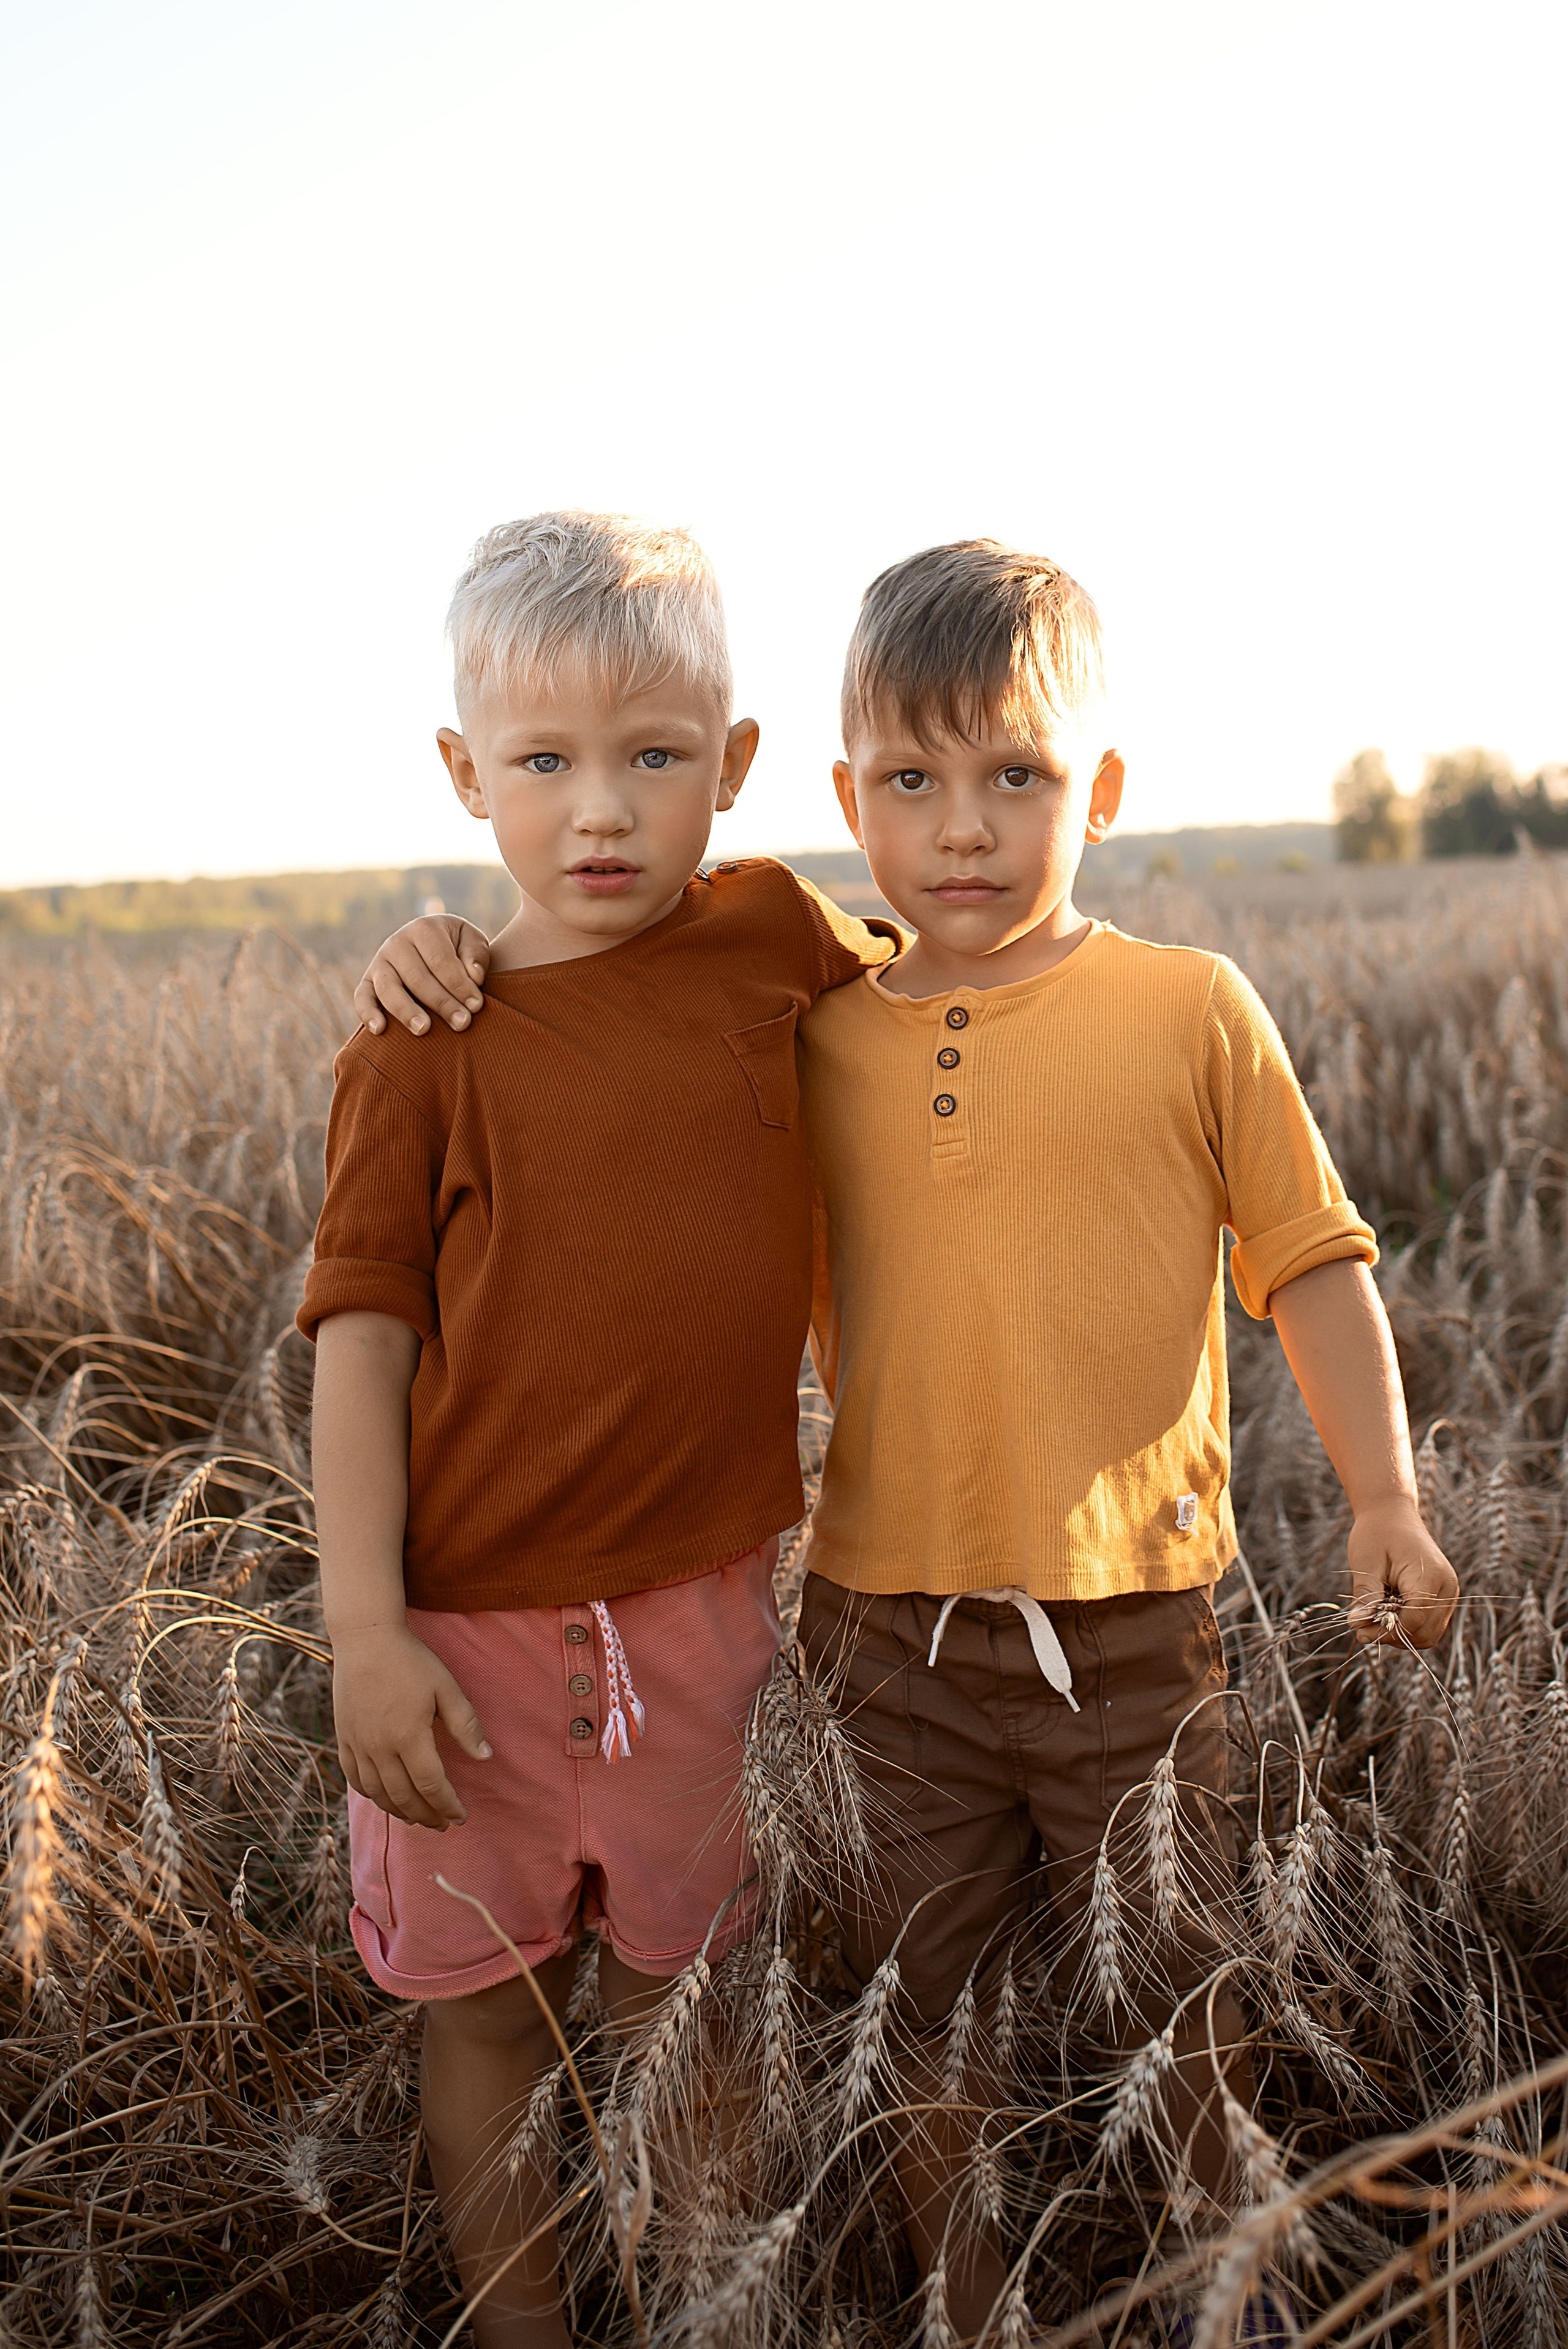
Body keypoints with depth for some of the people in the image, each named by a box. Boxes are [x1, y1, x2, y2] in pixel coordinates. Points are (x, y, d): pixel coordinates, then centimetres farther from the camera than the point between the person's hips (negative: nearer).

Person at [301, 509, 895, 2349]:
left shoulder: (774, 936, -2)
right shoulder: (421, 1048, -9)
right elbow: (361, 1339, -8)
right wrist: (364, 1630, -13)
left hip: (703, 1599, 2)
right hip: (479, 1614, -1)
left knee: (668, 1987, 18)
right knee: (485, 1998, 14)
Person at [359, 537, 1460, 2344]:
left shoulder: (1190, 1010, -5)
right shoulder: (814, 1037, 0)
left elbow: (1309, 1258, 1)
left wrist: (1383, 1494, -5)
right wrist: (452, 965, -4)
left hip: (1131, 1624, -1)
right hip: (885, 1616, 2)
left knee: (1171, 2007, 16)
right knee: (919, 2020, 16)